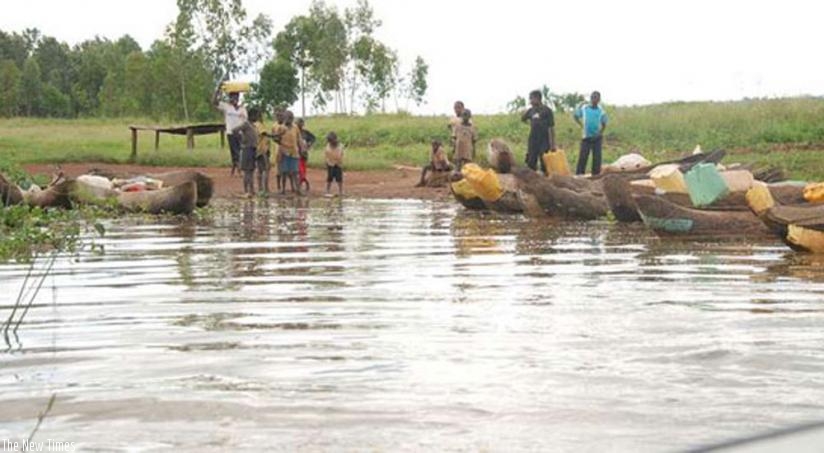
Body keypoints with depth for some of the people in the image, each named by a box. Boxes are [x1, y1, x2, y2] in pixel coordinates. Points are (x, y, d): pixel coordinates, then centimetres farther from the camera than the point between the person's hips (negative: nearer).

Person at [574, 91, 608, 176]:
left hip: (597, 138, 1)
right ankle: (579, 174, 1)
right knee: (583, 156, -3)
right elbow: (575, 116, 11)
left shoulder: (601, 111, 1)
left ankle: (596, 174, 9)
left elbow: (604, 124, 13)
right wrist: (581, 125, 2)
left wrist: (601, 133, 3)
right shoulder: (583, 108, -2)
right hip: (586, 137, -1)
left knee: (597, 157, 2)